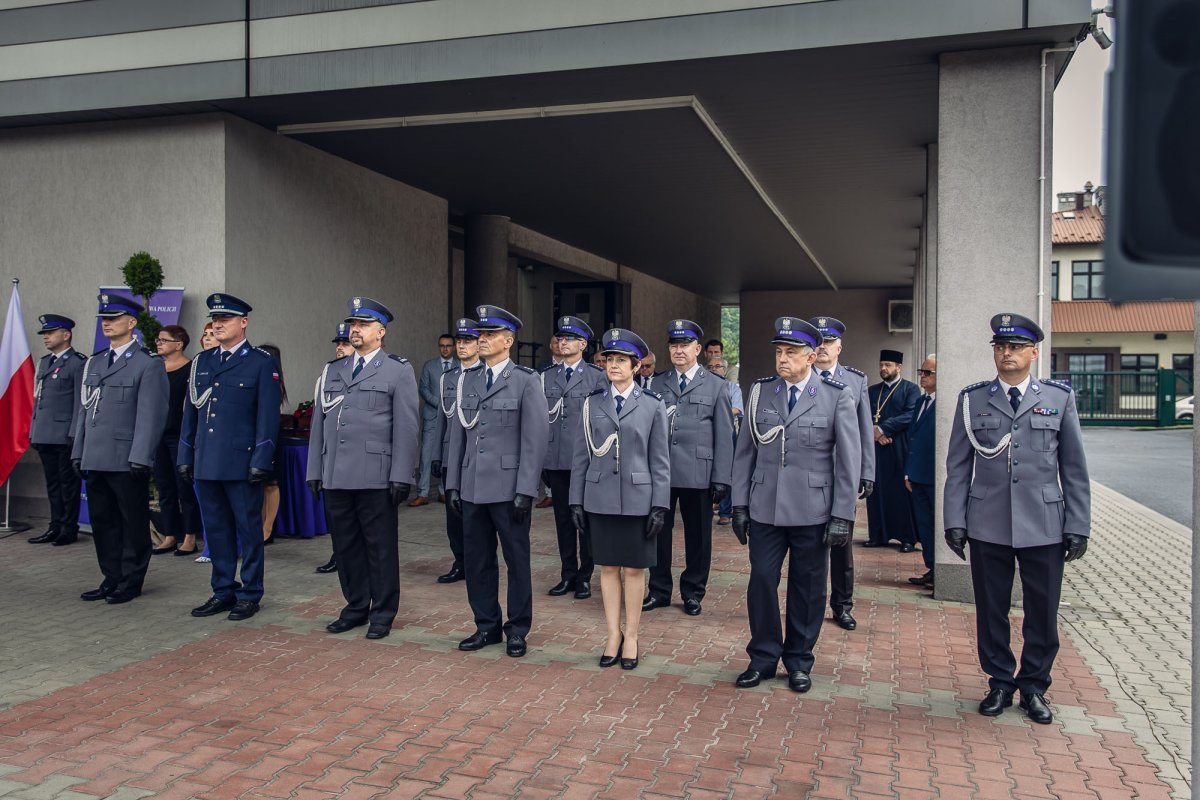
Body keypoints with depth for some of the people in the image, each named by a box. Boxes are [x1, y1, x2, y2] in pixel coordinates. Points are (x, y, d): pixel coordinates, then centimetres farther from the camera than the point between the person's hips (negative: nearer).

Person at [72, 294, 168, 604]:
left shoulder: (149, 364, -6)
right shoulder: (93, 363, 15)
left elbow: (150, 414, -12)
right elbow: (84, 410, 18)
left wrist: (140, 458, -16)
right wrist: (78, 453, 14)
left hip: (127, 462, -7)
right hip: (95, 461, 7)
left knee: (133, 524, 4)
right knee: (102, 522, 13)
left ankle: (131, 582, 15)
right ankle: (111, 579, 24)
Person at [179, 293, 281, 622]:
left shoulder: (262, 363, -4)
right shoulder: (201, 361, 13)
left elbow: (268, 416, -8)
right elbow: (190, 412, 16)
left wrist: (261, 461, -12)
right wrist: (185, 457, 12)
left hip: (241, 463, -5)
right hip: (206, 463, 6)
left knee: (248, 529, 3)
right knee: (216, 530, 12)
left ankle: (250, 595, 14)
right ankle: (224, 591, 24)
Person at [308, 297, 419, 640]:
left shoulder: (398, 371, 1)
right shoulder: (332, 370, 15)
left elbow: (406, 427, -5)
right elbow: (319, 422, 16)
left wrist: (401, 476, -11)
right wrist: (314, 470, 11)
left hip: (375, 477, -5)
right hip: (336, 477, 5)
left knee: (381, 547, 3)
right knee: (345, 546, 11)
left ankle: (382, 614, 15)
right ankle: (356, 607, 25)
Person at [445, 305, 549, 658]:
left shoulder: (526, 381, -5)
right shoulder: (467, 380, 11)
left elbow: (536, 439, -9)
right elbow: (458, 434, 12)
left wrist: (525, 490, -13)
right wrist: (452, 483, 7)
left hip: (508, 489, -5)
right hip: (472, 488, 5)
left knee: (517, 559, 7)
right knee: (476, 560, 10)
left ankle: (517, 630, 21)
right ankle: (486, 626, 25)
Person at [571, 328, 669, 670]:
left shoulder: (652, 405, -1)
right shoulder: (592, 402, 4)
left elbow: (660, 460, -1)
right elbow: (580, 455, 6)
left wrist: (660, 506, -6)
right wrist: (576, 500, 3)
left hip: (637, 499, -2)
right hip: (600, 498, 2)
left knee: (634, 569, 7)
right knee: (608, 567, 9)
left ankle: (631, 637, 20)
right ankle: (613, 635, 21)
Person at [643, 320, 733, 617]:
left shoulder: (715, 386, 4)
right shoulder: (657, 384, 10)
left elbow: (724, 436, 0)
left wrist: (721, 479, -6)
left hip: (698, 473, -2)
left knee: (697, 536, 8)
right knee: (658, 532, 8)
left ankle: (693, 592, 23)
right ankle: (659, 590, 23)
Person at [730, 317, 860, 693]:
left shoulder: (838, 396, -4)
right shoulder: (760, 391, 4)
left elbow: (849, 460, -3)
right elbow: (745, 452, 7)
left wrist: (842, 516, -7)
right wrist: (740, 504, 4)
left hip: (812, 510, -2)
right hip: (765, 507, 2)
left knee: (807, 588, 9)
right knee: (761, 581, 3)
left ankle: (799, 661, 26)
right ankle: (763, 657, 21)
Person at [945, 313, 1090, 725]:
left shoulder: (1060, 398, 5)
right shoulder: (972, 399, 5)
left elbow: (1074, 469, 5)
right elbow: (957, 466, 5)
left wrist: (1078, 526, 1)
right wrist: (955, 521, -1)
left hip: (1044, 528, 0)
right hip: (987, 527, 0)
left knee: (1042, 613, 8)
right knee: (991, 611, 9)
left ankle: (1034, 687, 27)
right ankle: (1000, 683, 27)